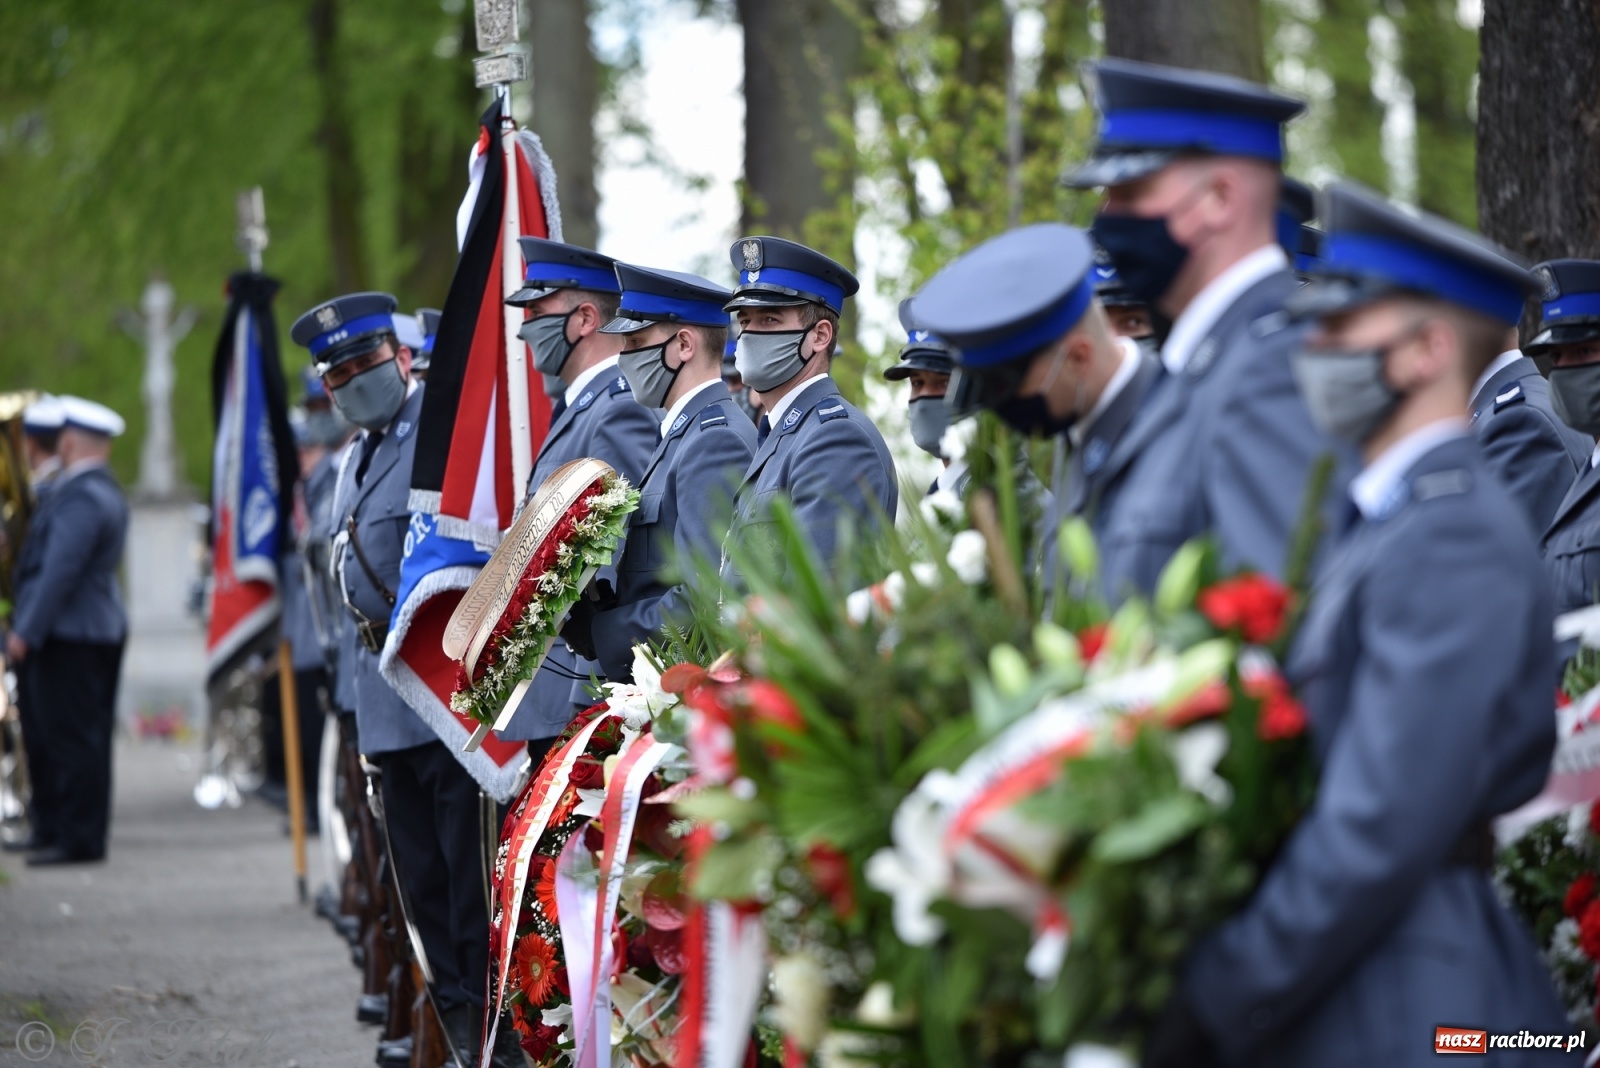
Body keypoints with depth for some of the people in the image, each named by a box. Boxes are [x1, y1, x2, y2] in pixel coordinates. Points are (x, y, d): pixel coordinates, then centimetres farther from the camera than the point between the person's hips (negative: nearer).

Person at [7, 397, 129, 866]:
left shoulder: (80, 498, -17)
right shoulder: (108, 492, 16)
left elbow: (61, 569, -21)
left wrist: (26, 631, -19)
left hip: (70, 634, -10)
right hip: (101, 629, 10)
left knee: (74, 737, -7)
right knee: (86, 736, 13)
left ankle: (79, 838, -6)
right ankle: (80, 832, 17)